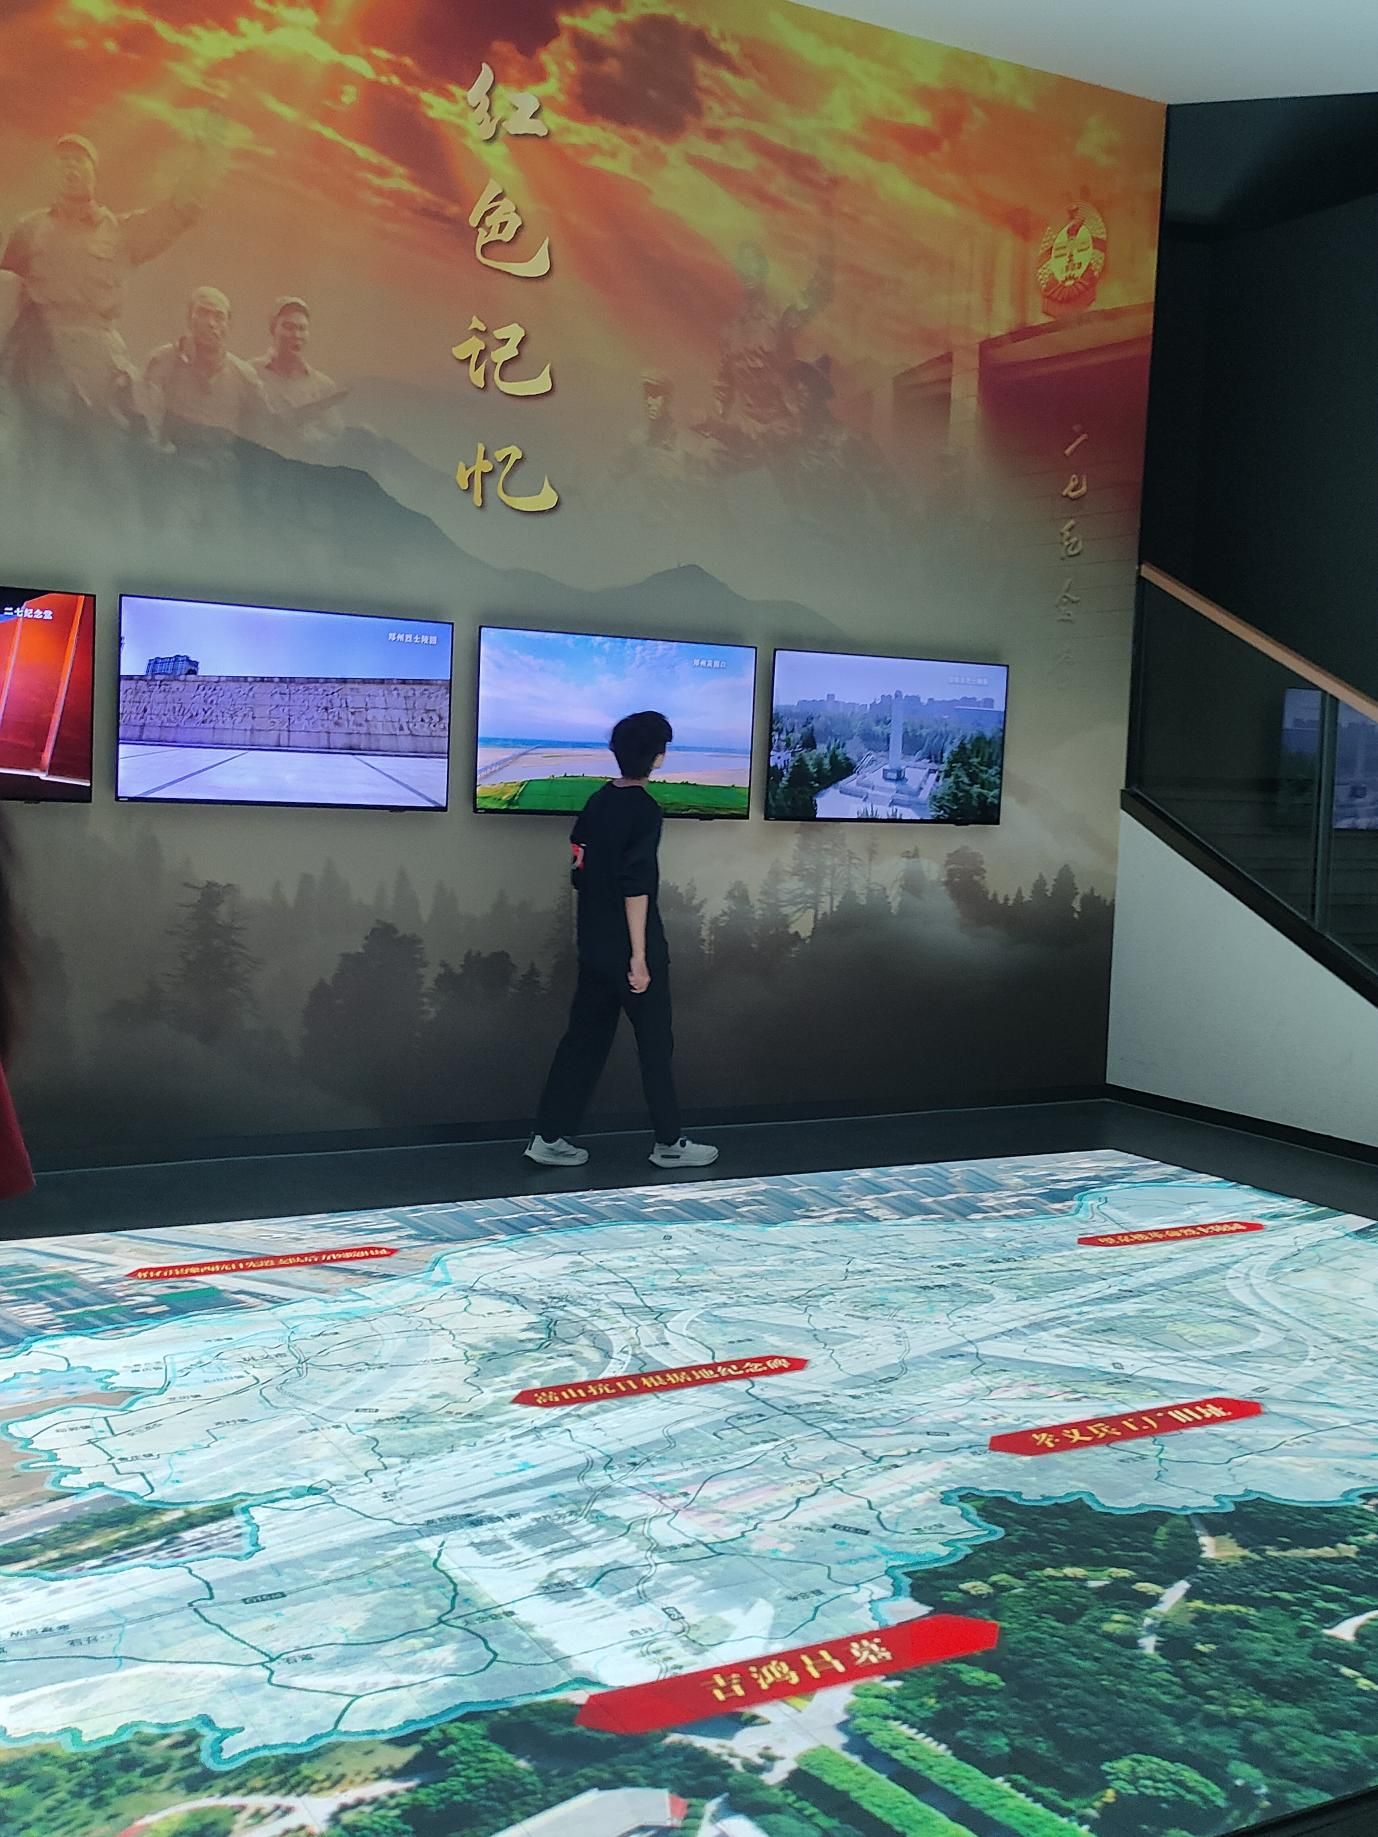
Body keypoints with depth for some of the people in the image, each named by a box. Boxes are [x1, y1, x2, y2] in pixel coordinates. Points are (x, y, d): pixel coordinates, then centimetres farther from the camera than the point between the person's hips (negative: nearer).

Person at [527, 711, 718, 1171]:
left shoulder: (598, 802, 8)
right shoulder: (644, 811, -15)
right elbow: (635, 888, -20)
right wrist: (640, 955, -18)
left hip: (594, 946, 7)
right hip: (628, 948, -7)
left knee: (584, 1038, 11)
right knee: (655, 1042, 5)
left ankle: (550, 1137, 10)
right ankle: (669, 1143, 14)